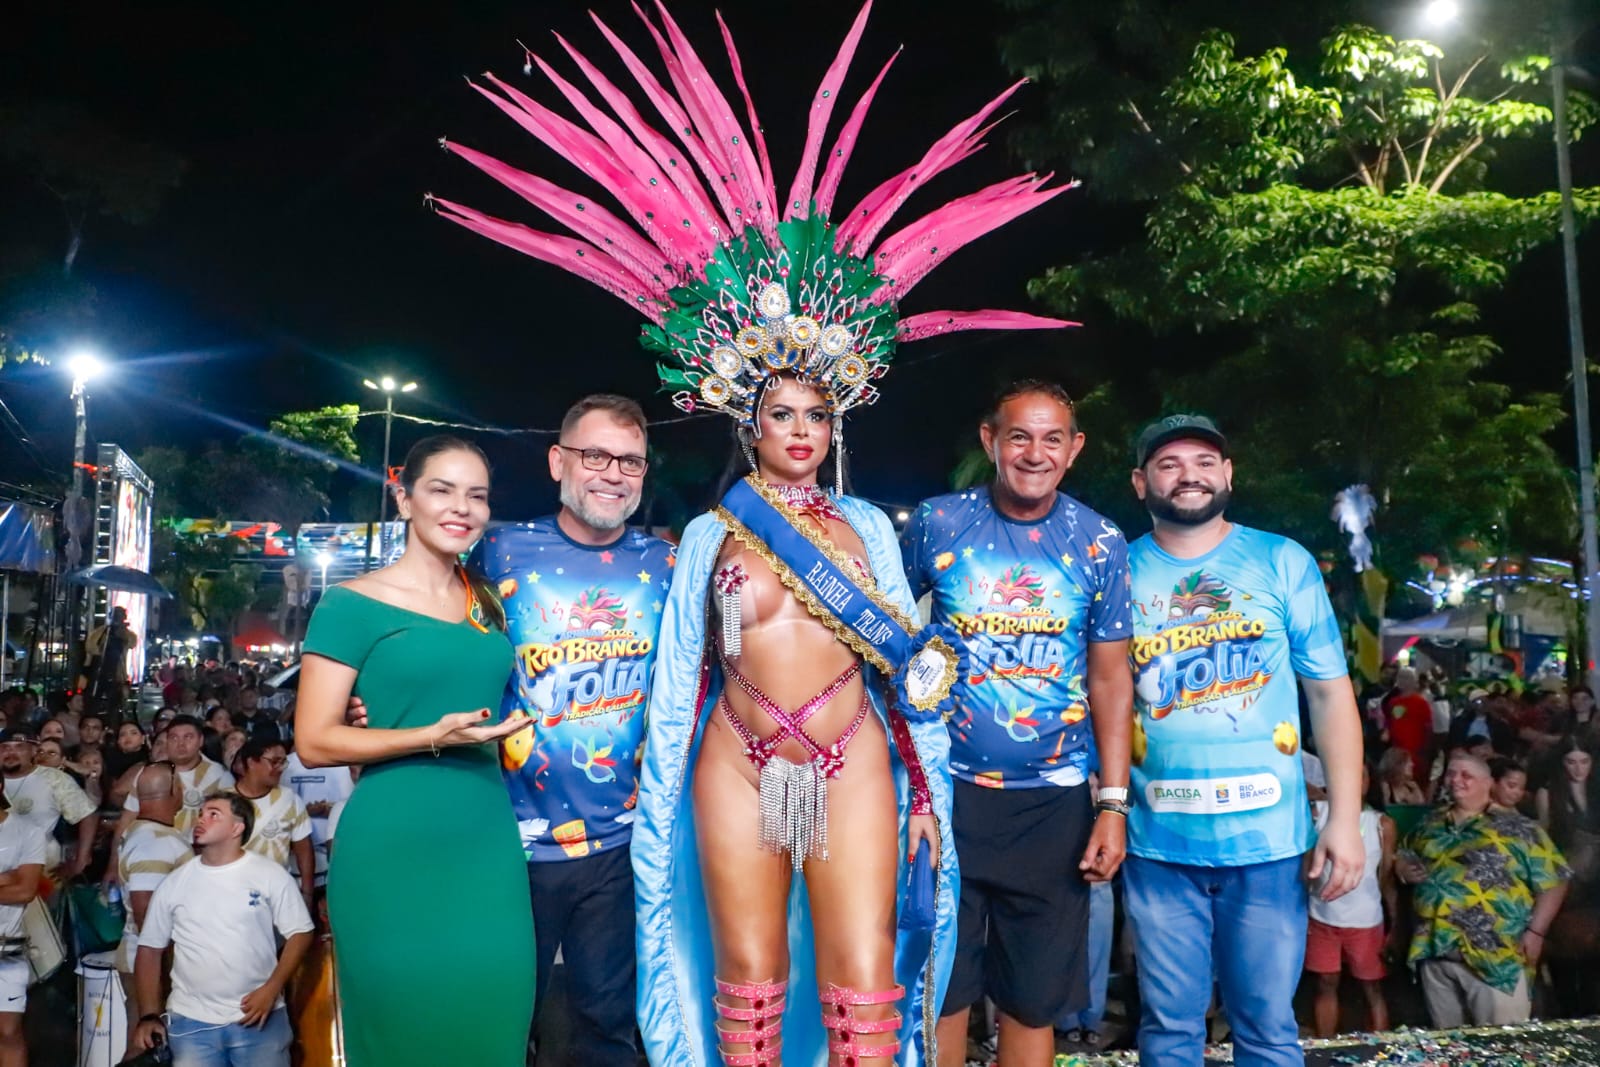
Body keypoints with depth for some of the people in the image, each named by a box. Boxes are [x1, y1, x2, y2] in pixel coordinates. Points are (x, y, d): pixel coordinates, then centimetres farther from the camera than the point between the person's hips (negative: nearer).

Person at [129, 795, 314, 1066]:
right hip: (191, 1023, 2)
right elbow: (150, 949, 10)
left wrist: (271, 989, -11)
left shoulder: (270, 875, -2)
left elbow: (299, 933, -1)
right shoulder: (174, 883, 5)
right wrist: (150, 1015, 3)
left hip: (260, 1019, -2)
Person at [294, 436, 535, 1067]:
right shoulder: (353, 603, -5)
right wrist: (434, 737, -19)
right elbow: (314, 742, -9)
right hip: (394, 851, -5)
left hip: (488, 844, 5)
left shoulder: (489, 605, 12)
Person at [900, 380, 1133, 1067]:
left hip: (1054, 802, 1)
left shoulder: (1100, 543, -1)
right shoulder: (937, 523, -3)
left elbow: (1110, 679, 2)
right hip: (950, 789, 0)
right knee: (941, 988, 9)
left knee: (1035, 998, 11)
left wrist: (1114, 803, -3)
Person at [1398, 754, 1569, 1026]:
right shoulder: (1431, 825, 13)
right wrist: (1404, 869, 3)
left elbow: (1553, 880, -4)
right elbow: (1402, 857, 26)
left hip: (1495, 956, -5)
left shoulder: (1517, 828, -2)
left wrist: (1535, 931, -11)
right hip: (1434, 951, 5)